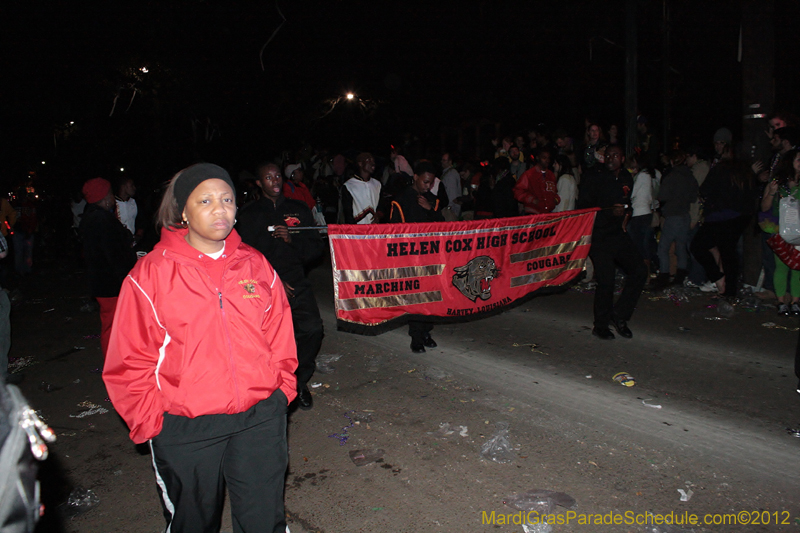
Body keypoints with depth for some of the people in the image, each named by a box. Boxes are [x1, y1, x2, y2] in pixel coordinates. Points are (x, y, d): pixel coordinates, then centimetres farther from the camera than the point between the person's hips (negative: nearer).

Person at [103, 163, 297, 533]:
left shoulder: (256, 266, 2)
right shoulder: (151, 273, -7)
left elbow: (278, 336, 10)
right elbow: (131, 361, -4)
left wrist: (282, 389, 5)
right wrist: (151, 421, -5)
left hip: (260, 419, 2)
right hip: (184, 430, -2)